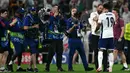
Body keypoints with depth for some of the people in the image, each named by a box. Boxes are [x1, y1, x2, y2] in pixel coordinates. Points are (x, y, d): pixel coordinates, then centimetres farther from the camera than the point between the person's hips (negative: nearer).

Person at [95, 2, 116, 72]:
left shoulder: (102, 15, -11)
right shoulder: (112, 15, 5)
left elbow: (98, 26, -7)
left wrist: (95, 30, 12)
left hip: (104, 35, -5)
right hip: (111, 34, 5)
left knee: (100, 50, -4)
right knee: (110, 51, 8)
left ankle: (100, 66, -18)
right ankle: (110, 67, 5)